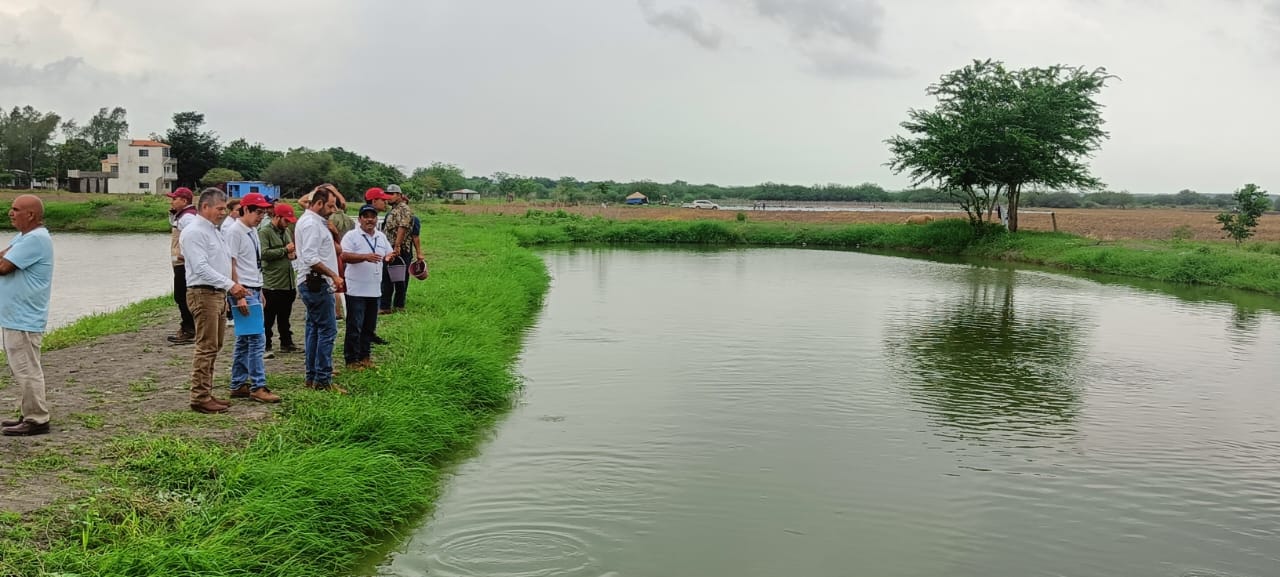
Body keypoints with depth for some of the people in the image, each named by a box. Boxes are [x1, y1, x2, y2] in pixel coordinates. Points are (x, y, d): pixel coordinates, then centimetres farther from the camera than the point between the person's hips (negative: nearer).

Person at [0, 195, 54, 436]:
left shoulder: (36, 239, -19)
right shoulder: (23, 237, 15)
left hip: (23, 320, -10)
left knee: (27, 371, -5)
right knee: (23, 371, 16)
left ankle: (37, 420, 2)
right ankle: (29, 415, 25)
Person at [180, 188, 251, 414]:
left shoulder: (215, 232, 20)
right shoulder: (194, 232, -11)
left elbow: (226, 264, 22)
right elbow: (201, 267, -21)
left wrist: (237, 293, 16)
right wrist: (230, 285, -26)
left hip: (219, 294, 10)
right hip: (203, 293, -10)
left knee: (213, 347, 12)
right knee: (206, 347, -9)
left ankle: (206, 393, 19)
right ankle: (200, 397, -5)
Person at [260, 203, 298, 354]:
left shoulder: (287, 231, 17)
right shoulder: (264, 232, -9)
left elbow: (292, 249, 31)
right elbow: (264, 253, -22)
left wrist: (294, 253, 8)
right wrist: (284, 250, -15)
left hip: (288, 283, 8)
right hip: (272, 283, -8)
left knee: (285, 317, 15)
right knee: (268, 317, 1)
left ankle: (286, 343, 21)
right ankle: (265, 346, 9)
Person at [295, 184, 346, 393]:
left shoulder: (315, 221, 17)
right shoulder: (311, 224, -16)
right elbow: (311, 258, -24)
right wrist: (333, 275, -20)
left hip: (313, 284, 11)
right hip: (316, 283, -11)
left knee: (315, 329, 13)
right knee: (327, 329, -9)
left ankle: (312, 376, 19)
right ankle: (323, 379, -7)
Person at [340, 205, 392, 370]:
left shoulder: (381, 237, 14)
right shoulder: (351, 236, -7)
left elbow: (388, 254, 22)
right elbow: (344, 256, -18)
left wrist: (389, 257, -3)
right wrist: (365, 257, -29)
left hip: (375, 290, 7)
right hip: (356, 290, -6)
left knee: (370, 326, 13)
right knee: (354, 327, -2)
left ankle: (364, 356, 24)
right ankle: (351, 360, 6)